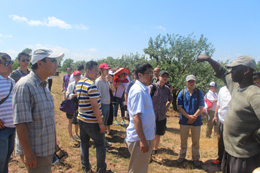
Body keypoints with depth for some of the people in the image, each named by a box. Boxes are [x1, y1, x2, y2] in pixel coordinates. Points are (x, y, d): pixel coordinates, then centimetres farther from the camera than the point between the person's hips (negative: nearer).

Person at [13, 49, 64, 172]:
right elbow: (20, 123, -23)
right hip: (35, 152, -8)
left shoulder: (43, 85, 8)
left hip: (47, 149, 8)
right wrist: (28, 154, -21)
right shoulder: (24, 86, -20)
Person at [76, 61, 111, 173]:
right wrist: (101, 123, -17)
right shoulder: (91, 85, -21)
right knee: (100, 145, 6)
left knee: (84, 144, 17)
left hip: (81, 119, 8)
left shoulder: (79, 83, 7)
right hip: (92, 121, -8)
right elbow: (95, 106, -23)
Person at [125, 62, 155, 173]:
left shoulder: (144, 89, 10)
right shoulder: (138, 91, -21)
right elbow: (136, 116, -26)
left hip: (146, 136, 9)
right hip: (139, 138, -9)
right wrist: (142, 141, -25)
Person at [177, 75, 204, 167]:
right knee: (183, 140, 11)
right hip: (184, 120, 0)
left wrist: (194, 117, -13)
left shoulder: (199, 93, 0)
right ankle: (182, 156, 28)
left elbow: (201, 108, -4)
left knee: (196, 141, 9)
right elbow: (179, 107, -4)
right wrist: (188, 116, -14)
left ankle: (195, 158, 25)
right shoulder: (182, 93, 1)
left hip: (196, 121, 0)